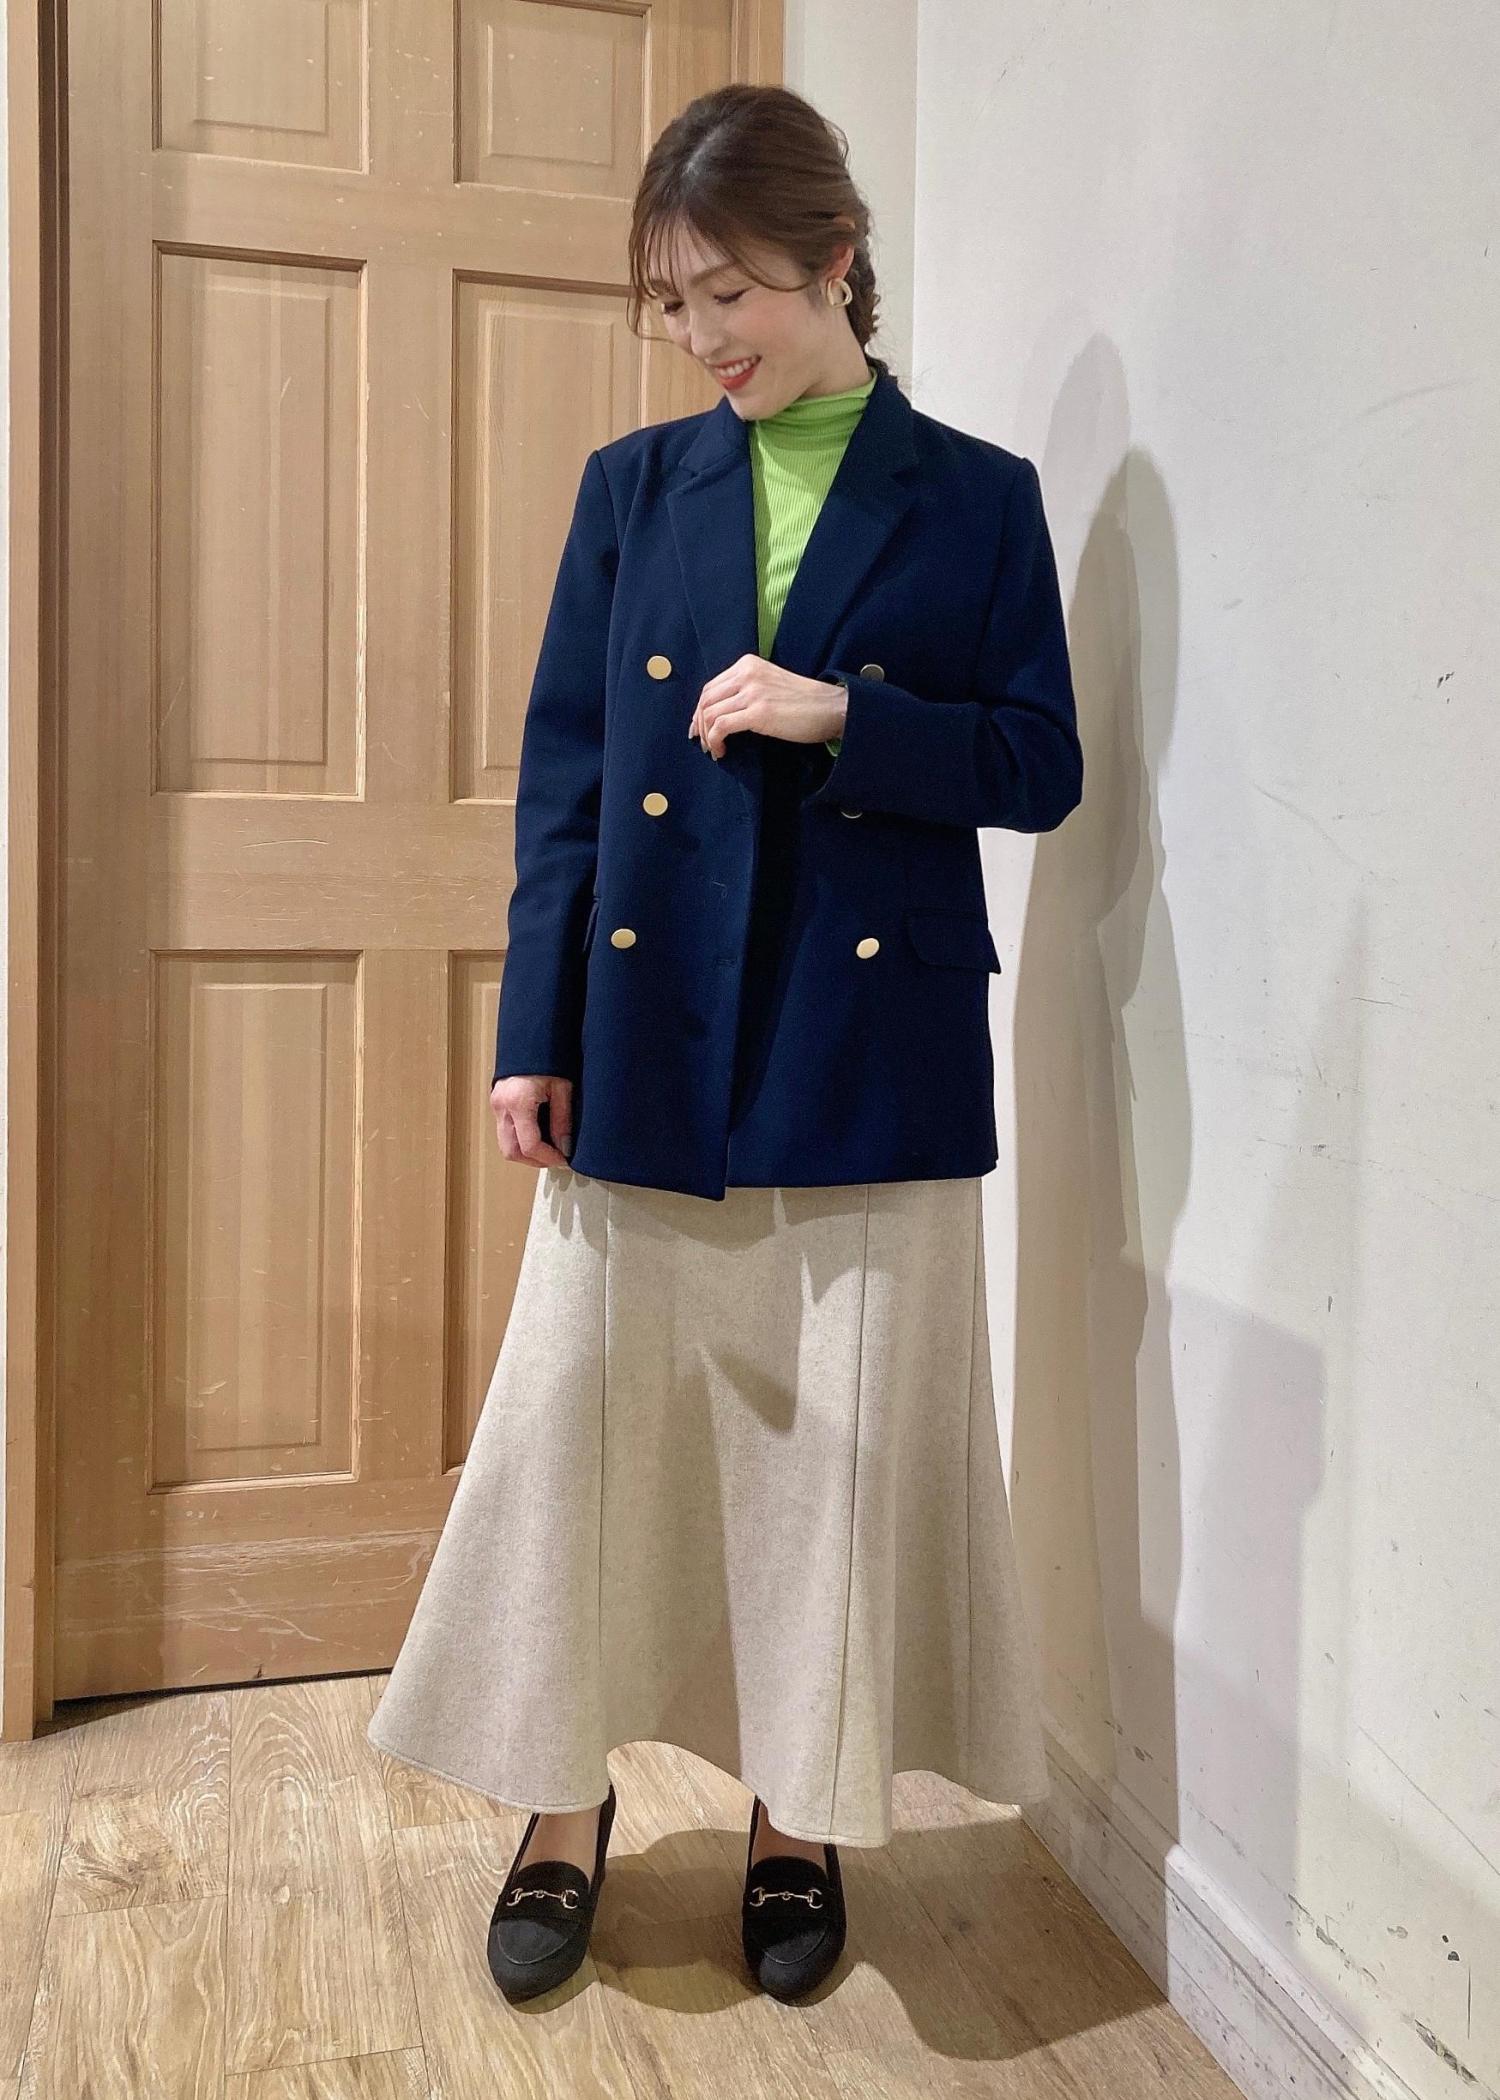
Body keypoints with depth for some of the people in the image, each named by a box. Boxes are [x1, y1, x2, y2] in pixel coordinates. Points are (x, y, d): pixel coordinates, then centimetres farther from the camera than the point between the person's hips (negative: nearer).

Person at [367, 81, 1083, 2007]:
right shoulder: (633, 488, 8)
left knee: (840, 1442, 6)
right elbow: (562, 773, 6)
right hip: (647, 1041, 2)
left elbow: (1041, 768, 0)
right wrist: (532, 1032, 0)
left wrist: (842, 715, -16)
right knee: (582, 1414, 6)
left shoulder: (974, 498, 3)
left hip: (871, 1053, -1)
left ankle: (799, 1815, 28)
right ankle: (568, 1803, 27)